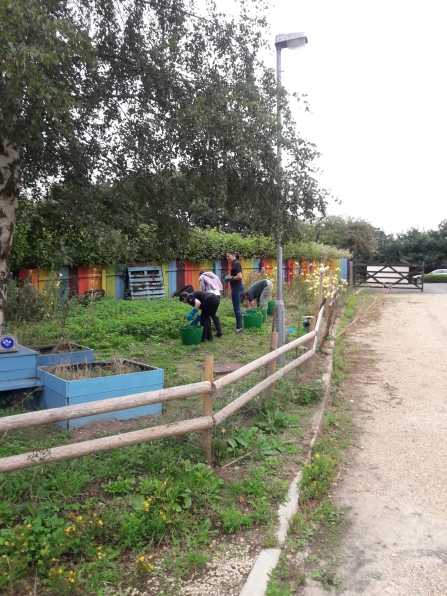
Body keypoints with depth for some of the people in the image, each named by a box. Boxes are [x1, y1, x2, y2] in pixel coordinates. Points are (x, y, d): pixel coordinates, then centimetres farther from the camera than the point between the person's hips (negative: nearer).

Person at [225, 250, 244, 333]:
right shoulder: (235, 263, 15)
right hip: (237, 287, 10)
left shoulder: (236, 264, -15)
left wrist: (230, 278, -12)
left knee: (236, 309, -4)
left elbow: (239, 276, -24)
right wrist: (229, 277, 6)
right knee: (237, 308, 13)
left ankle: (239, 328, 1)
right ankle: (239, 327, 18)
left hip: (237, 288, -10)